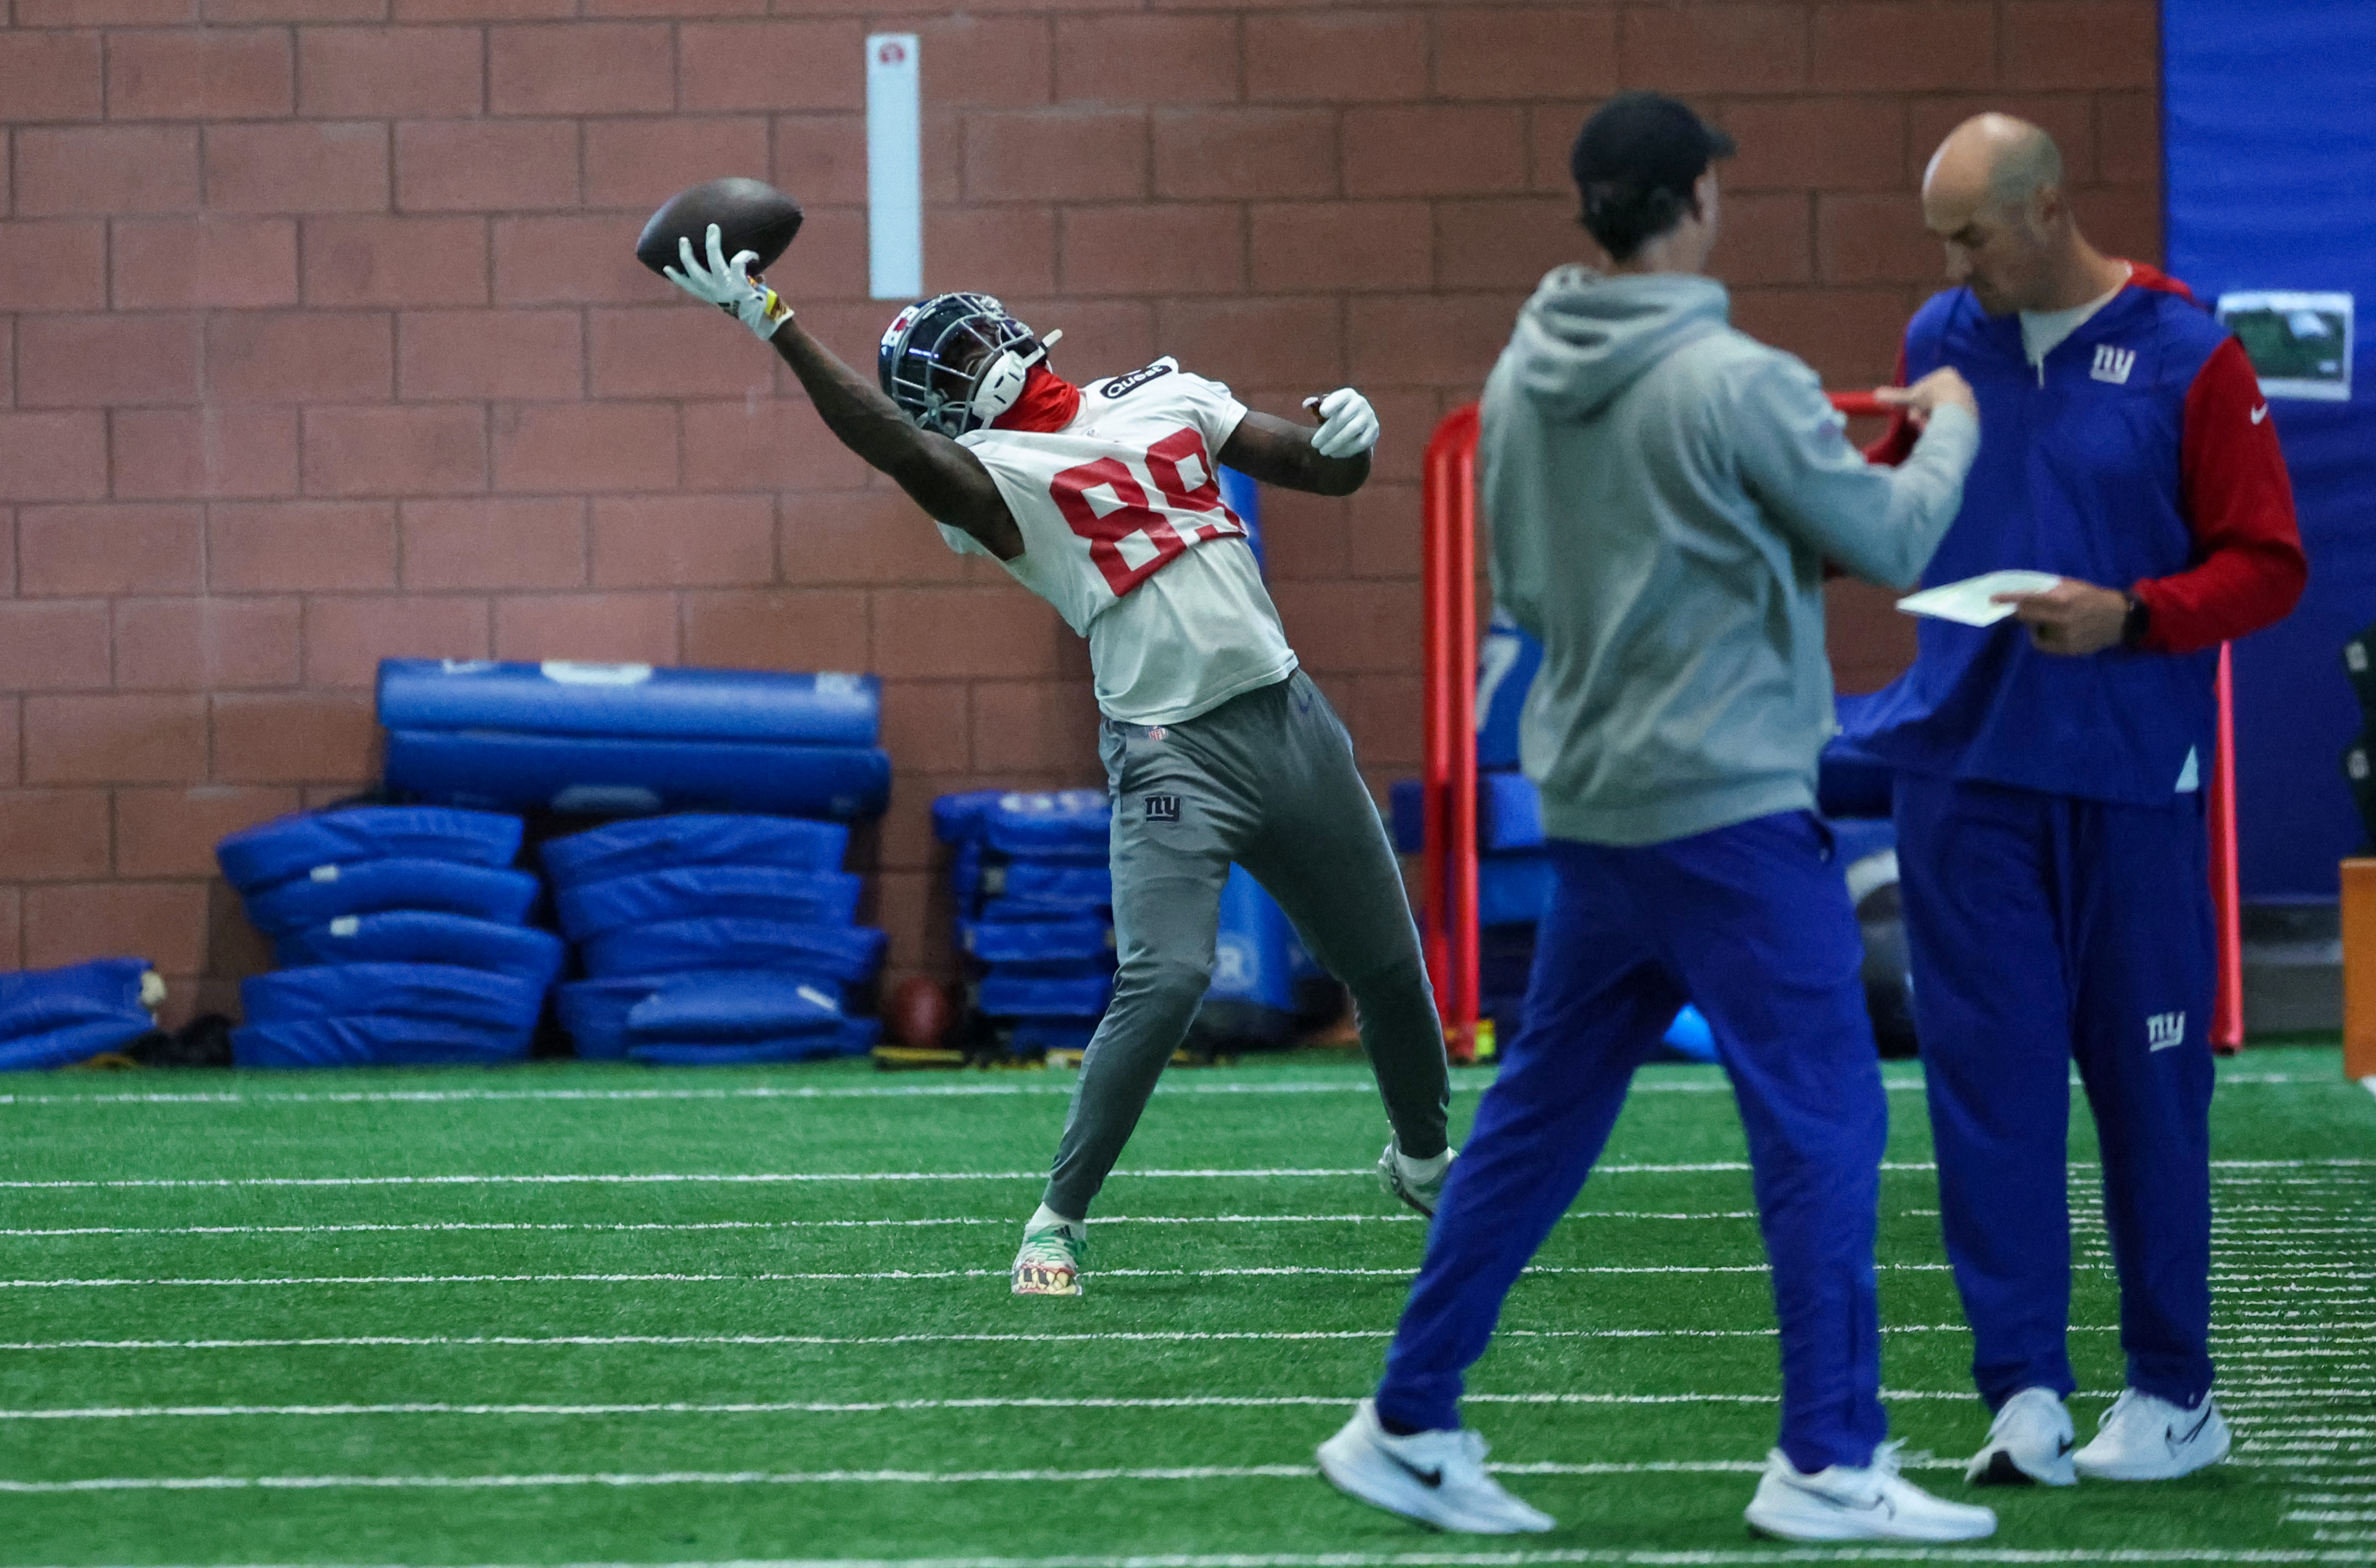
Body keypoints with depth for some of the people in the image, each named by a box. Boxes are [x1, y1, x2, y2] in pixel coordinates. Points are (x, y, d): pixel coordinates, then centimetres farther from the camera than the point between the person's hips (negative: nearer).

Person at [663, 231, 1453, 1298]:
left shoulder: (1164, 398, 10)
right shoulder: (990, 474, -4)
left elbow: (1323, 475, 14)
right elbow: (896, 446, -25)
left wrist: (1347, 439, -10)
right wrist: (770, 321, -34)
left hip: (1287, 717, 5)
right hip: (1173, 755, -5)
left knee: (1389, 968, 15)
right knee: (1164, 979, -24)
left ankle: (1423, 1158, 41)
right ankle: (1060, 1219, -15)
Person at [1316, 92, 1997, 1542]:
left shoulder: (1522, 385, 5)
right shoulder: (1739, 387, -15)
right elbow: (1897, 544, -7)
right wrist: (1951, 429, 13)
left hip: (1592, 810, 7)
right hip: (1730, 809, -7)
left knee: (1538, 1124, 14)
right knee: (1825, 1122, 0)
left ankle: (1411, 1427, 17)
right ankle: (1830, 1461, 0)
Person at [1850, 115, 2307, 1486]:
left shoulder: (2188, 357, -4)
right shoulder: (1940, 344, 8)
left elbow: (2268, 565, -4)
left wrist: (2131, 617, -17)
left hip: (2132, 782, -3)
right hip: (1965, 770, 3)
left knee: (2148, 1085, 4)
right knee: (1989, 1076, -2)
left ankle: (2176, 1396, 15)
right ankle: (2023, 1387, 1)